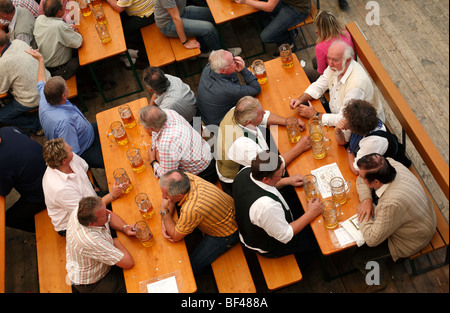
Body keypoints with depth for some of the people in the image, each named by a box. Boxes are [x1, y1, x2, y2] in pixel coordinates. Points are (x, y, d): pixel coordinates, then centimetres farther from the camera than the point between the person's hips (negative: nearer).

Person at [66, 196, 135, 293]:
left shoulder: (82, 210, -22)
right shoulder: (91, 241, -44)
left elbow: (110, 216, -1)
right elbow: (129, 263, -37)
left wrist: (125, 228, -19)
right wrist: (116, 242, -20)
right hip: (91, 285, -7)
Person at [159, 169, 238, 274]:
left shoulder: (191, 210, -43)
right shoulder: (186, 177, -22)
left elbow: (175, 237, -24)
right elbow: (170, 199, -1)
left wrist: (164, 211, -29)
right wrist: (165, 222, -12)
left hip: (226, 233, -8)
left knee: (192, 266, -5)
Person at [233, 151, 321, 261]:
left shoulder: (245, 171, -21)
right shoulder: (266, 205, -44)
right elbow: (285, 236, -26)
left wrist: (287, 181, -3)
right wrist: (311, 214, -21)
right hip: (268, 247, -7)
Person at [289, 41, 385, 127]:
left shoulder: (356, 84, -36)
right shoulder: (335, 66, -11)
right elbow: (319, 86, 4)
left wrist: (315, 115, -27)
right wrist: (300, 99, -14)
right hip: (336, 112, 8)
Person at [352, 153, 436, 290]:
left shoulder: (391, 204, -44)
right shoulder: (390, 164, -22)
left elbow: (372, 240, -32)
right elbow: (361, 179, -3)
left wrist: (362, 211, -21)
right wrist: (367, 199, -18)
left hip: (410, 239, -8)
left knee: (358, 257, -6)